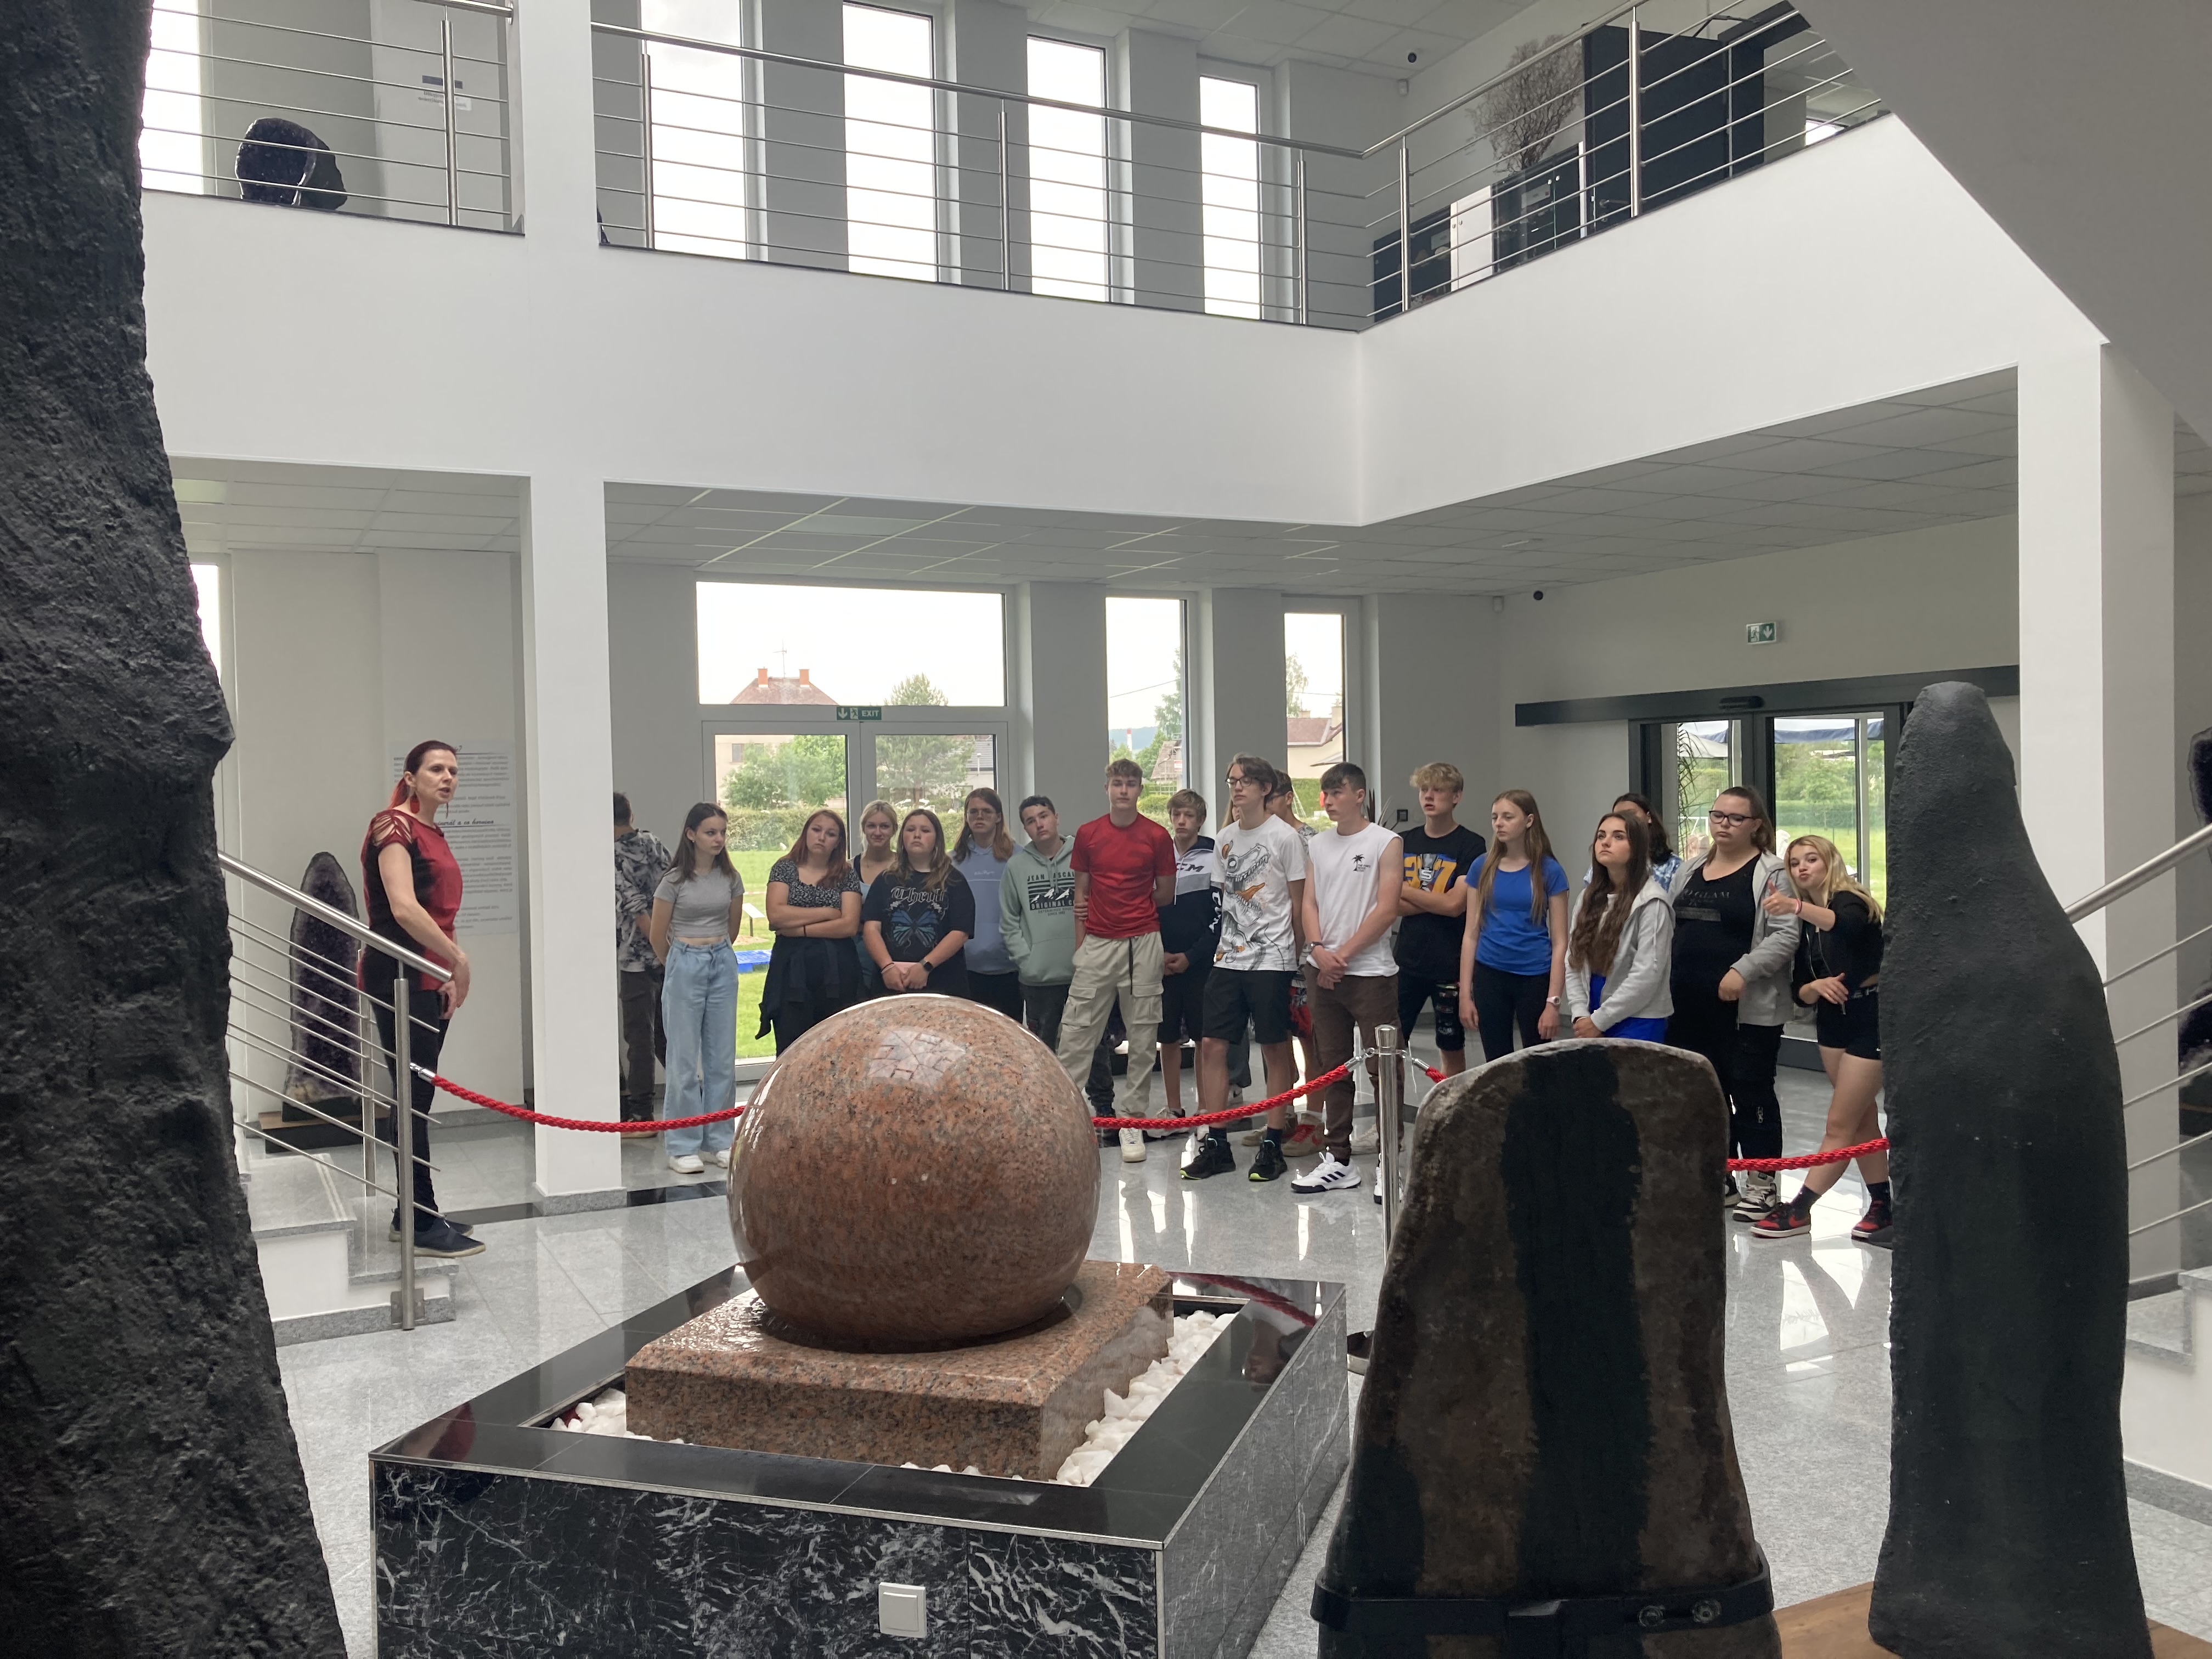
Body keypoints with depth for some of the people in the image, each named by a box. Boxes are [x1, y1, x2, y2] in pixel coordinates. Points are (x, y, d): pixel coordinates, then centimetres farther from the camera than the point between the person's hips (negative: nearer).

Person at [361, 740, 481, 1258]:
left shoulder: (434, 835, 16)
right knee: (413, 1099, -5)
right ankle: (424, 1224, 0)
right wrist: (459, 958, -17)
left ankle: (411, 1214, 20)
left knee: (417, 1098, 13)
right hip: (399, 978, -9)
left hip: (431, 979, 9)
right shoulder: (394, 826, -10)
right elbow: (404, 909, -21)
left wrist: (452, 975, 9)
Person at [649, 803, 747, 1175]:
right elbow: (658, 938, 1)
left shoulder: (731, 878, 4)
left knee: (722, 1057, 7)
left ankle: (720, 1139, 16)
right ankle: (682, 1147, 5)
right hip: (685, 966, -4)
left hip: (723, 965, 4)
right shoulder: (675, 880, -8)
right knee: (685, 1058, -2)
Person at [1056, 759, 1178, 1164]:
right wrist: (1079, 946, 5)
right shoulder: (1087, 834, 5)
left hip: (1143, 942, -1)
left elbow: (1166, 895, 8)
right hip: (1098, 944, 1)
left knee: (1142, 1035, 4)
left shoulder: (1157, 837, 0)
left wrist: (1133, 908, 4)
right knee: (1076, 1032, -1)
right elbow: (1081, 893, 9)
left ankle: (1131, 1119, 13)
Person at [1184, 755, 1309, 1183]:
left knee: (1276, 1049, 2)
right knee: (1212, 1045, 1)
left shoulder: (1285, 837, -6)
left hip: (1271, 959, -6)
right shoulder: (1225, 838, 11)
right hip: (1228, 957, 6)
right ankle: (1215, 1142, 10)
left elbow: (1299, 904, -3)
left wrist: (1295, 956, -1)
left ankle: (1272, 1144, 11)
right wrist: (1228, 943, 13)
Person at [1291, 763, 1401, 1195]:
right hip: (1325, 974, 6)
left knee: (1382, 1068, -3)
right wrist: (1319, 949, -8)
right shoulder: (1318, 846, 13)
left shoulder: (1386, 843, -4)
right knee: (1332, 1068, 10)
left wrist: (1344, 953, -12)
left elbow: (1386, 911, -10)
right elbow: (1309, 904, 10)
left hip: (1371, 972, -6)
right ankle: (1337, 1160, 18)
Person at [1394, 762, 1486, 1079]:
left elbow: (1455, 904, -14)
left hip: (1450, 965, -3)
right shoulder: (1404, 842, 8)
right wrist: (1435, 902, -10)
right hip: (1407, 960, 4)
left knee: (1452, 1048, 8)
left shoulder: (1470, 845, -5)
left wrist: (1405, 891, -6)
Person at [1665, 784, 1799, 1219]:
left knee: (1751, 1095, 2)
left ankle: (1761, 1184, 13)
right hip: (1690, 1006, 7)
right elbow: (1670, 926, 19)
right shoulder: (1691, 868, 14)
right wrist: (1664, 980, 11)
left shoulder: (1771, 873, -7)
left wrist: (1743, 971, -24)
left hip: (1748, 1009, -7)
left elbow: (1786, 934, -15)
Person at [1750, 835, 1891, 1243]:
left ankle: (1799, 1209, -1)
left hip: (1871, 1019, -8)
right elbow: (1798, 988, 3)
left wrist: (1798, 907, -59)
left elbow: (1846, 925, -42)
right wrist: (1817, 986, -20)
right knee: (1862, 1118, 13)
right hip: (1833, 1021, 8)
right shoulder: (1804, 924, 7)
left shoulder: (1850, 901, -15)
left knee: (1840, 1123, -4)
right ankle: (1881, 1206, 21)